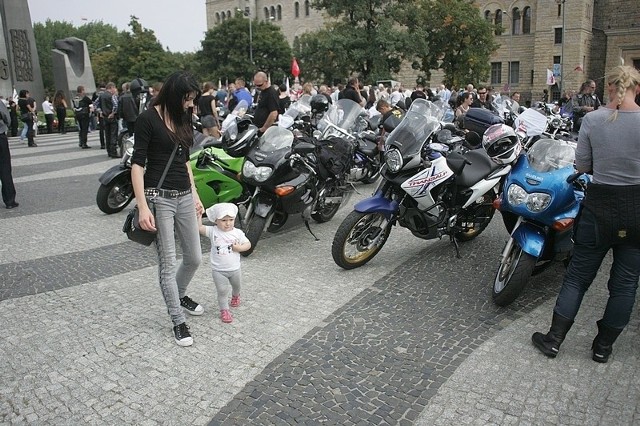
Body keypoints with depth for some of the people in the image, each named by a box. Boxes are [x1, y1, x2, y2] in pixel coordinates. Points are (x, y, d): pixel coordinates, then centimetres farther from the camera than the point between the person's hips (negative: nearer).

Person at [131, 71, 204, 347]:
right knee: (168, 263, 0)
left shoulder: (182, 119, 12)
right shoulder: (148, 119, -8)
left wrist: (195, 194, 17)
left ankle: (180, 296, 41)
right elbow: (137, 164, -12)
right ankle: (178, 322, 14)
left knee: (194, 258, 13)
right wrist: (142, 207, -19)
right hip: (159, 197, -7)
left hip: (184, 197, 7)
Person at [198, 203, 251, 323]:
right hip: (218, 270, -2)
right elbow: (199, 228, -20)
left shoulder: (237, 233, -8)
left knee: (237, 286, 25)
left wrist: (239, 248, -19)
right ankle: (224, 310, 13)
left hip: (234, 269, 2)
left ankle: (235, 296, 57)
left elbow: (248, 244, -1)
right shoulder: (213, 231, -11)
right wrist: (198, 215, -30)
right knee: (222, 291, -4)